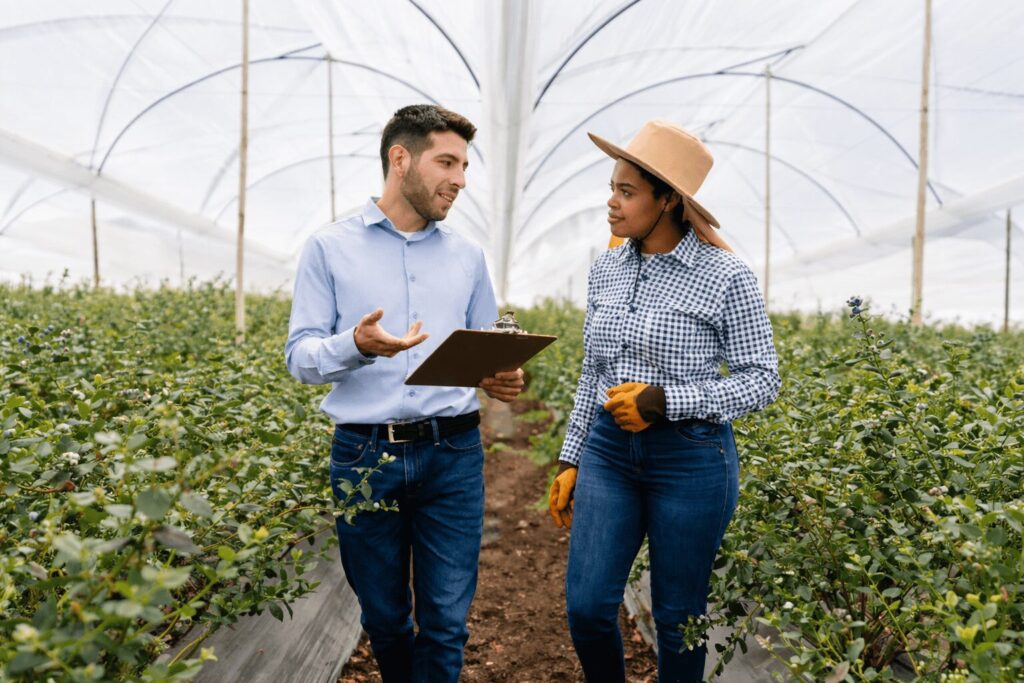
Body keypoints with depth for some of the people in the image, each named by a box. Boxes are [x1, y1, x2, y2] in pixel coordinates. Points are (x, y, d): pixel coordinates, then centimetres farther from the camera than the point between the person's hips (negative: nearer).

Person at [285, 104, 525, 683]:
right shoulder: (330, 248, 1)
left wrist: (502, 380, -10)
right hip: (365, 454, -1)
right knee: (384, 617, 15)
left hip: (453, 454, 2)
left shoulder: (468, 257, 10)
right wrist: (355, 345, -23)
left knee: (447, 619, 4)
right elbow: (300, 356, -2)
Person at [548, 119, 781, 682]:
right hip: (608, 451, 5)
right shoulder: (606, 268, 5)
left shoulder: (724, 275, -11)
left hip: (690, 458, -4)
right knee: (586, 606, 5)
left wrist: (665, 400, -20)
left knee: (678, 615, 10)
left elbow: (761, 379, -7)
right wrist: (571, 459, 12)